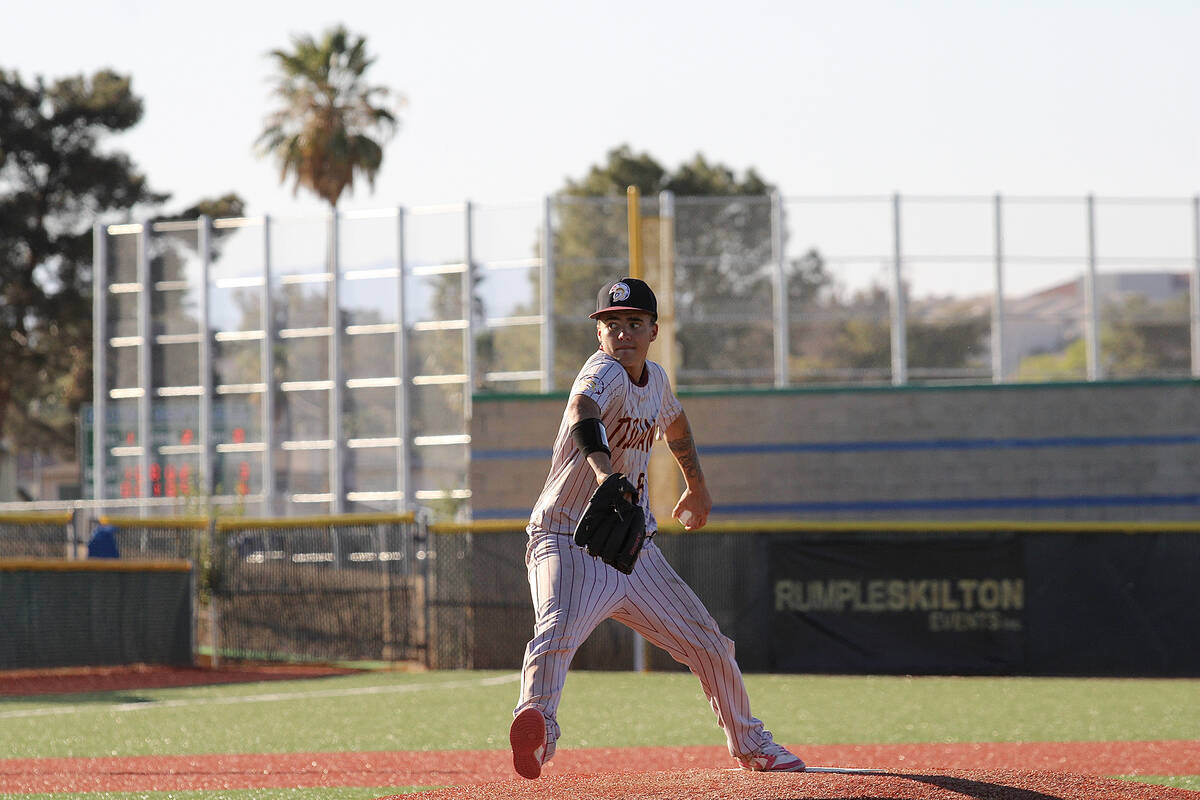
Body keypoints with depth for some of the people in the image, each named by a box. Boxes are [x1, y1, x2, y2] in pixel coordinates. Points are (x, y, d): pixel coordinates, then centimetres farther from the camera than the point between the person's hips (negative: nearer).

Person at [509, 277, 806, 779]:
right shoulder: (604, 373, -17)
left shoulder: (655, 379, 8)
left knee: (709, 644, 13)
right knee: (558, 630, -36)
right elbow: (582, 413, -42)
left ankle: (750, 745, 33)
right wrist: (603, 471, -61)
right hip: (570, 544, -7)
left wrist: (697, 486, 43)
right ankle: (537, 724, -58)